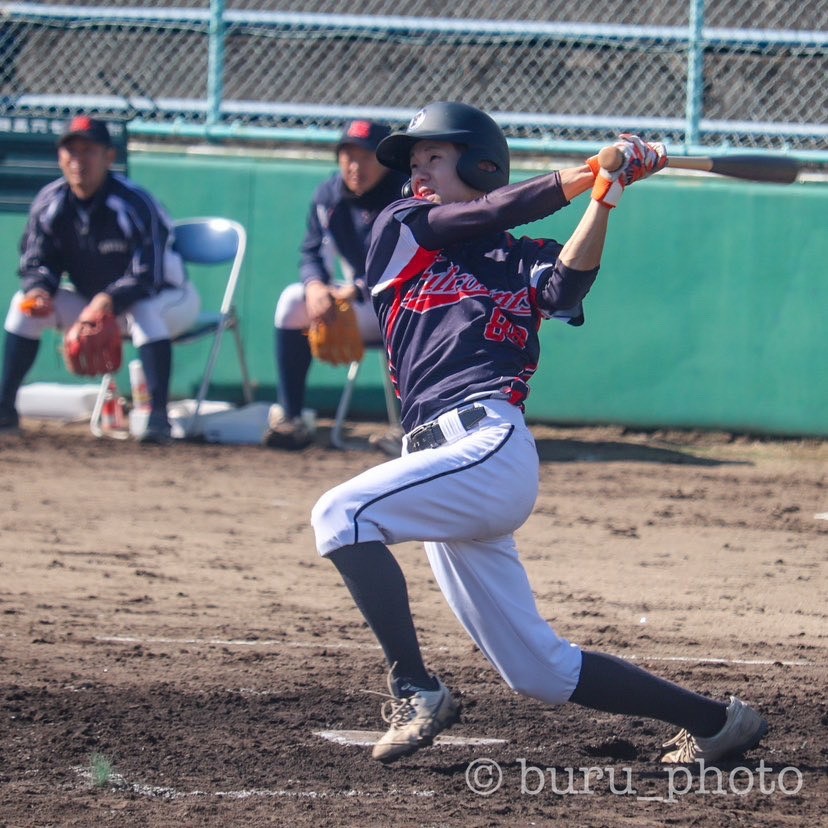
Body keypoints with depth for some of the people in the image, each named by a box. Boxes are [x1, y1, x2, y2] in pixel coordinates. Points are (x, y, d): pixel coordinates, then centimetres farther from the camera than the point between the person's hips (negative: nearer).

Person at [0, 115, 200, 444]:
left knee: (143, 312, -39)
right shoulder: (49, 203, -10)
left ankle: (157, 416, -43)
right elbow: (37, 264, -5)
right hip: (91, 301, 5)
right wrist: (40, 290, -29)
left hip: (162, 299, -5)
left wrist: (109, 300, -48)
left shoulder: (133, 204, -27)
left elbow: (147, 275, -31)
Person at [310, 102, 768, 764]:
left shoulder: (521, 259, 11)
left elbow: (566, 286, -11)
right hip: (451, 460, 5)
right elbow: (483, 216, 5)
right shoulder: (400, 230, 21)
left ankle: (414, 690, -22)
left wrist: (604, 198, -21)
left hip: (490, 445, -5)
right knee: (539, 671, 6)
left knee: (342, 514, -26)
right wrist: (586, 179, 2)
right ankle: (717, 722, 14)